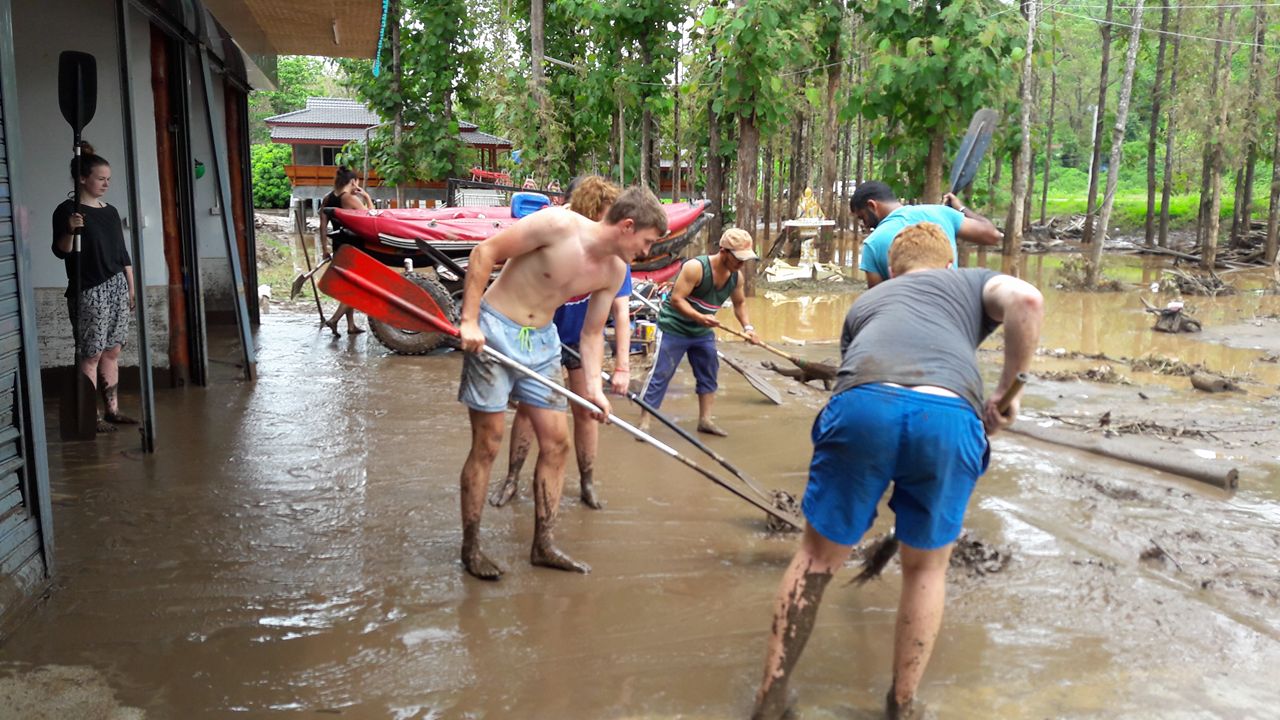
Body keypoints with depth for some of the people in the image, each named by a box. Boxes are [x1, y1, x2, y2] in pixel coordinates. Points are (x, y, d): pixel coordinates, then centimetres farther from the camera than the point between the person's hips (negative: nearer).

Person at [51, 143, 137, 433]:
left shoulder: (110, 211, 13)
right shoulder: (67, 210, -7)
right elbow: (60, 251, -13)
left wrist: (132, 287, 15)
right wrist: (70, 231, -31)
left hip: (116, 288, 7)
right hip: (89, 292, -7)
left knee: (112, 352, 10)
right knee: (90, 355, -2)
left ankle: (112, 410, 18)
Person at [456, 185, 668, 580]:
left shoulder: (615, 271, -1)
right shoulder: (557, 224, -22)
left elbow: (592, 332, 7)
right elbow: (485, 252, -17)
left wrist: (593, 386, -6)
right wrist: (469, 321, -21)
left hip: (542, 341, 7)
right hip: (494, 330, -7)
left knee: (556, 442, 5)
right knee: (487, 445, -1)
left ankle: (543, 545, 18)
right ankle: (470, 548, 14)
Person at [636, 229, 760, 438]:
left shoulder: (736, 277, -5)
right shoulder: (696, 268, -26)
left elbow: (739, 303, 13)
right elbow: (676, 299, -27)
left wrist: (747, 327, -3)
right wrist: (699, 317, -40)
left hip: (703, 331, 7)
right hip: (674, 327, -7)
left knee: (709, 374, 10)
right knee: (660, 375, -7)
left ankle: (705, 420, 21)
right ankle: (643, 423, -3)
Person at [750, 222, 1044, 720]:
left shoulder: (866, 302, 40)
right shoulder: (974, 281, 33)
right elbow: (1027, 301, 8)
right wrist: (1007, 389, 18)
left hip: (864, 403, 1)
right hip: (950, 415, -1)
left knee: (818, 558, 19)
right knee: (927, 567, 23)